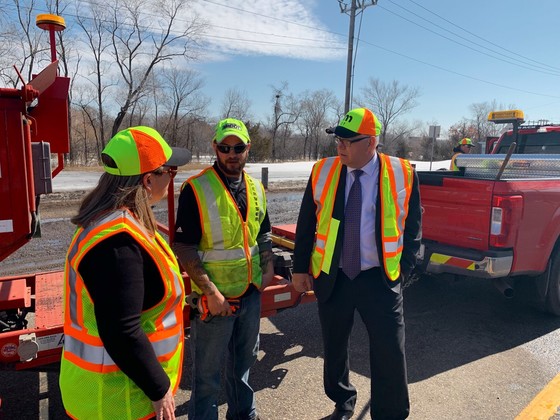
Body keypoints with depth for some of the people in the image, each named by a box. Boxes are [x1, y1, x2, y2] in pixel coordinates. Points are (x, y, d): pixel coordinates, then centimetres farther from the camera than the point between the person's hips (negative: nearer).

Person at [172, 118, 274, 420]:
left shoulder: (256, 188, 4)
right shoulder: (196, 189, -15)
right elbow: (184, 248, -16)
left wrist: (268, 268, 5)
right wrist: (210, 292, -19)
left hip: (251, 293, 6)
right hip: (215, 297, -6)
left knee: (244, 360, 25)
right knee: (207, 371, 11)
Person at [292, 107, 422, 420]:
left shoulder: (403, 174, -6)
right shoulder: (323, 171, -2)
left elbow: (413, 227, 2)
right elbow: (306, 225, 3)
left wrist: (403, 271, -2)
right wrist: (300, 268, 3)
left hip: (380, 279, -2)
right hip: (332, 278, 2)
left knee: (390, 355, 7)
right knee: (334, 349, 18)